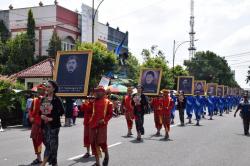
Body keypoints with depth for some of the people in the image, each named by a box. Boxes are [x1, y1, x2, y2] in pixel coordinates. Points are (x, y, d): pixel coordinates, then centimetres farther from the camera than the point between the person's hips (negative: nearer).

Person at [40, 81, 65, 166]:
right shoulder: (44, 99, 10)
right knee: (47, 143, 9)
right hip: (44, 124, 6)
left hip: (54, 125, -6)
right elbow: (40, 110, 15)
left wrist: (52, 118, -16)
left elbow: (62, 111, -11)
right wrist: (41, 116, -6)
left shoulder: (57, 99, -7)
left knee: (51, 144, -6)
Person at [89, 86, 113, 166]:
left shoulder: (107, 102, 0)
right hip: (93, 124, 5)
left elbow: (110, 114, -1)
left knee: (102, 142, -9)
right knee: (93, 143, 4)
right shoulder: (94, 102, 12)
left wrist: (104, 120, -14)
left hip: (102, 125, -5)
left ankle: (106, 155, 23)